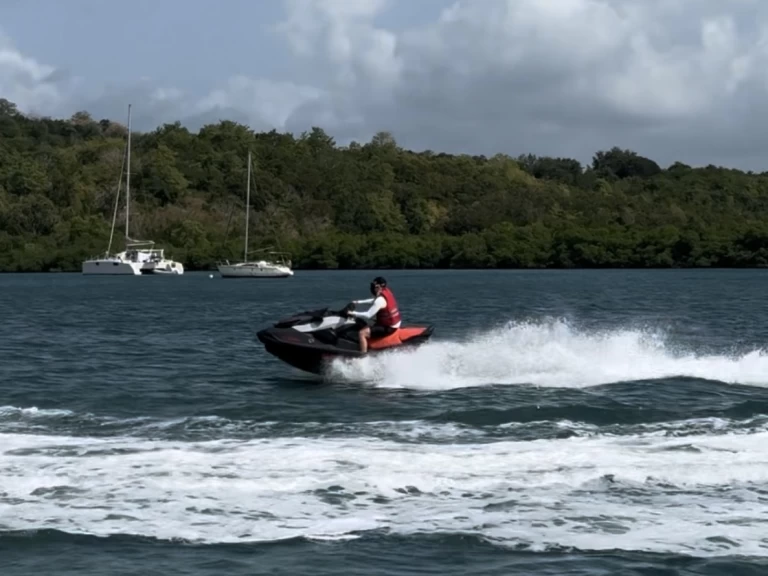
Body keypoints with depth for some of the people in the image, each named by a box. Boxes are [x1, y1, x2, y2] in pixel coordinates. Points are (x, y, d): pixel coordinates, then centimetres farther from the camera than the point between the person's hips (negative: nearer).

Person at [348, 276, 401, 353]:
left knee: (362, 333, -15)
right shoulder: (387, 292, 3)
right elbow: (374, 300, 21)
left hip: (388, 328, -10)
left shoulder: (380, 300, -26)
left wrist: (353, 313, -16)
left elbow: (368, 315, -26)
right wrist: (358, 302, 20)